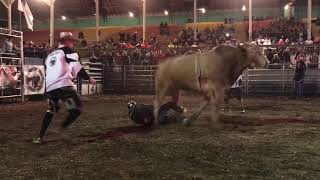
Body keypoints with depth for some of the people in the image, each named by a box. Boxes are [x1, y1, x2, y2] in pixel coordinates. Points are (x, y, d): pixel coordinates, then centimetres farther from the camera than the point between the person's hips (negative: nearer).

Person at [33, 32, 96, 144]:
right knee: (77, 109, -2)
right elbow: (77, 67, -7)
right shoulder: (68, 51, 6)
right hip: (63, 85, -7)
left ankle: (40, 137, 17)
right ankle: (62, 128, -14)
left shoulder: (49, 55, 28)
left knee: (50, 111, 21)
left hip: (50, 87, 8)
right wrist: (89, 78, -1)